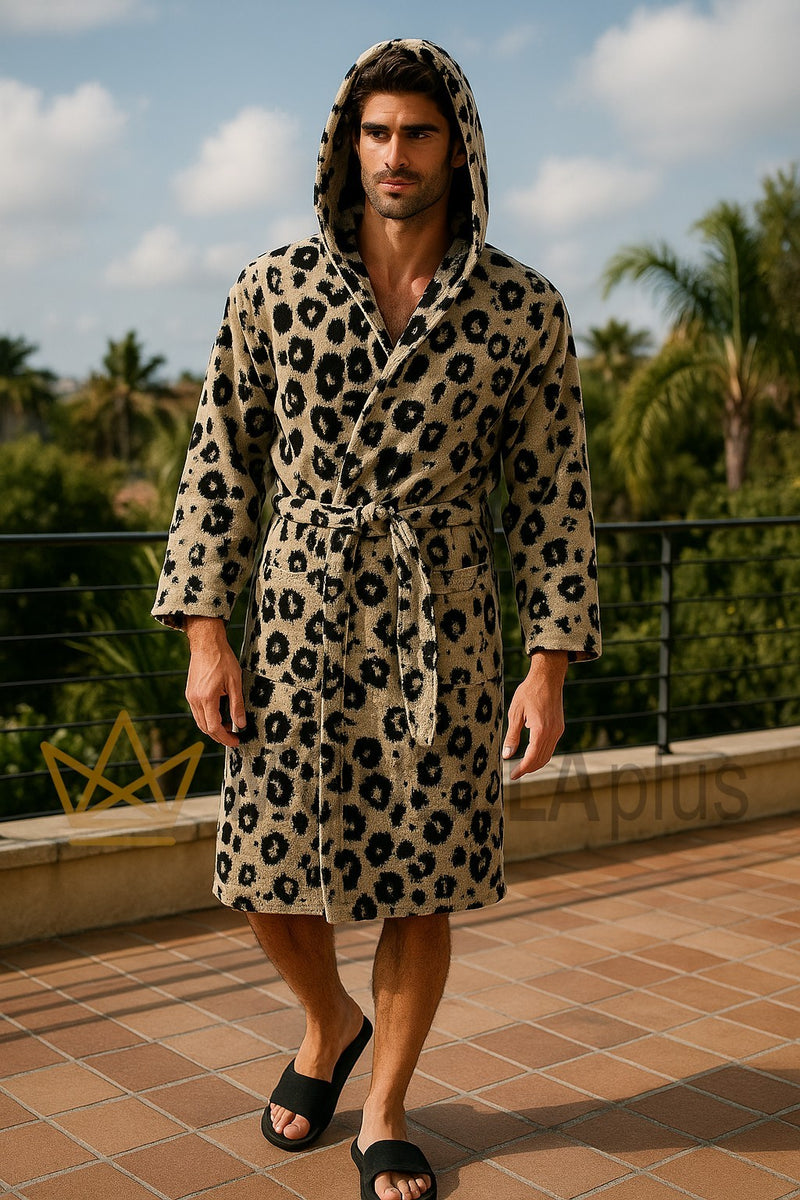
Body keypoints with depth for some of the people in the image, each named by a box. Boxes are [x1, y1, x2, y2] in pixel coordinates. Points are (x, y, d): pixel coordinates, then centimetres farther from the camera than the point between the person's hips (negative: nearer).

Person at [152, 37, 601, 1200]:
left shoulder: (524, 309, -1)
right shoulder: (273, 288, 0)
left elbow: (554, 491, 2)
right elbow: (221, 464, 3)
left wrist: (551, 664, -4)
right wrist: (205, 633, -3)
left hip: (442, 631, 0)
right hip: (299, 622, 1)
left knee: (420, 886, 6)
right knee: (271, 876, 5)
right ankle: (330, 1026, 38)